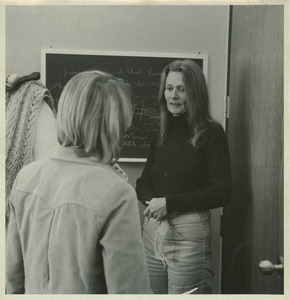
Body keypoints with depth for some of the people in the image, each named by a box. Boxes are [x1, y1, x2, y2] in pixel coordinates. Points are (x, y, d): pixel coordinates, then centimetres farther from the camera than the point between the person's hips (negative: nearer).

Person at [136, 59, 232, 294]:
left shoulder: (211, 134, -6)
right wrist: (152, 200, -9)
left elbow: (222, 193, -11)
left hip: (188, 234, -5)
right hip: (153, 230, 6)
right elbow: (143, 183, 13)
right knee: (153, 292, 13)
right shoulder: (162, 135, 11)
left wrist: (170, 203, -15)